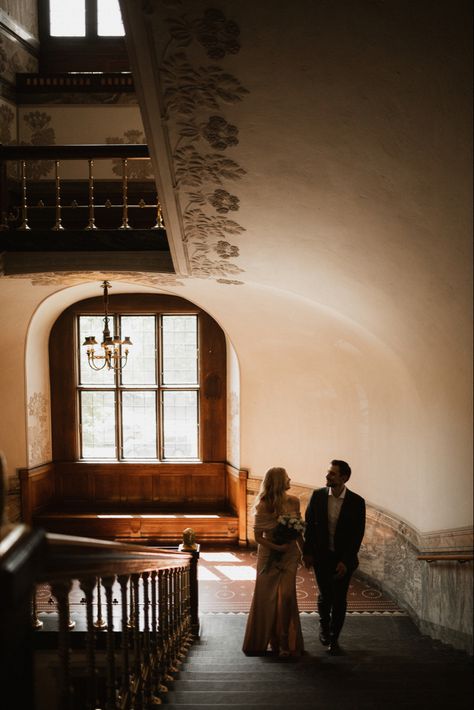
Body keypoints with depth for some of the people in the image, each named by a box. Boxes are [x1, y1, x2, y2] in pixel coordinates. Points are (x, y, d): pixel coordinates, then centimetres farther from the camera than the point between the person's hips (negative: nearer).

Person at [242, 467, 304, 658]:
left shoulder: (293, 502, -1)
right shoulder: (263, 506, -11)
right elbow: (258, 537, -8)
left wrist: (304, 551, 10)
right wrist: (277, 547, -19)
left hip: (289, 554, 2)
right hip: (268, 554, -2)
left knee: (286, 595, -8)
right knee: (265, 597, 4)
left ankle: (285, 643, 6)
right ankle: (260, 641, 23)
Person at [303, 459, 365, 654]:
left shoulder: (356, 502, -12)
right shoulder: (318, 496, -6)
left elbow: (358, 534, -9)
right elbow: (309, 524, 2)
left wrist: (346, 561, -13)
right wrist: (307, 552, 1)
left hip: (343, 558, -1)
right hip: (321, 556, 1)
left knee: (339, 599, 4)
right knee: (325, 595, 3)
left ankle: (334, 639, 21)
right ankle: (324, 624, 35)